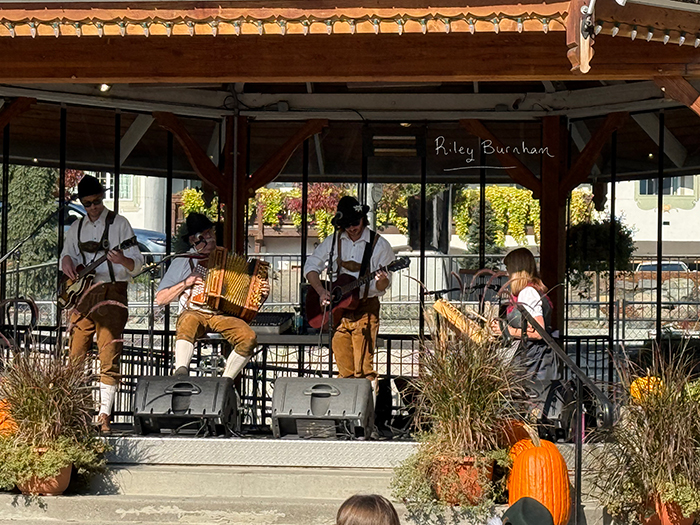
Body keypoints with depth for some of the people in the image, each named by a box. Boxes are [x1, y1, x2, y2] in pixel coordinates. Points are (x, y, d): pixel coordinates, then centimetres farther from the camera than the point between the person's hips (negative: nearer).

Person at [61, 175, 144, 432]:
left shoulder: (119, 223, 3)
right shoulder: (77, 228, 17)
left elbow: (138, 263, -3)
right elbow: (66, 254, 26)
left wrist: (123, 261, -26)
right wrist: (66, 262, 1)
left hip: (110, 294, -5)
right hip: (82, 294, 5)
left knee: (109, 358, -10)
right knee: (76, 356, 2)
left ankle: (103, 416, -11)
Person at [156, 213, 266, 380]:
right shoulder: (182, 262, 16)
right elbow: (160, 298, 13)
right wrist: (186, 283, 0)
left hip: (222, 315, 2)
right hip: (194, 312, -2)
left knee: (249, 337, -29)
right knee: (189, 321, -40)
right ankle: (181, 372, -54)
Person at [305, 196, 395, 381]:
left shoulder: (379, 244, -3)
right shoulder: (333, 241, 6)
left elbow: (382, 287, -5)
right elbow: (311, 266, 10)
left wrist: (381, 281, -29)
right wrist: (321, 291, -5)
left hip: (365, 310, -3)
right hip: (337, 307, 3)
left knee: (363, 370, -9)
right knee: (344, 370, 5)